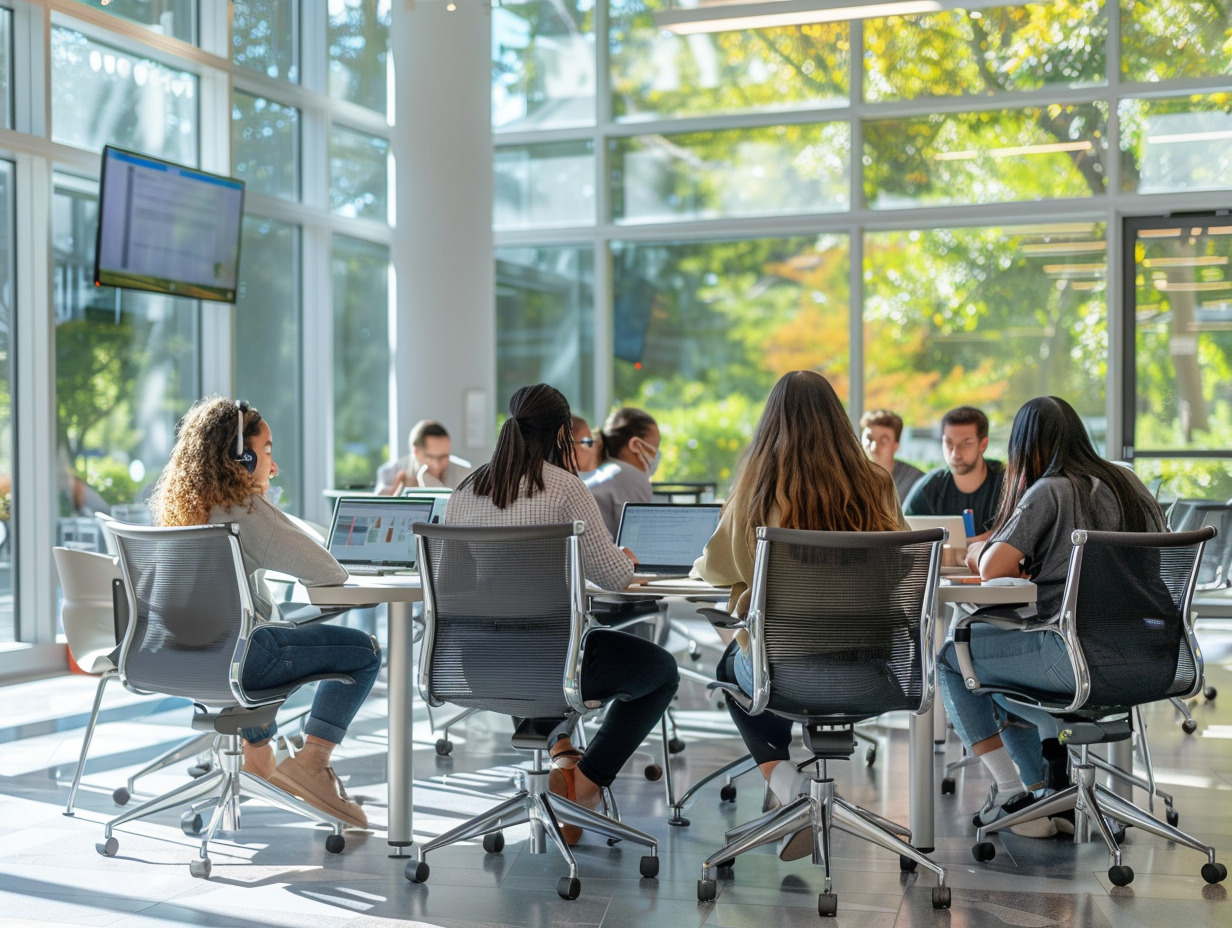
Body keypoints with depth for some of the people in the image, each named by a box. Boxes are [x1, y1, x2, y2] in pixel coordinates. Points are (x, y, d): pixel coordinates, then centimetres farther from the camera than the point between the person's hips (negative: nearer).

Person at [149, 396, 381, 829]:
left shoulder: (177, 506, 9)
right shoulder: (247, 509, -13)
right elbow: (331, 573, -12)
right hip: (234, 656, -8)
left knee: (267, 639, 39)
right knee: (364, 650, 1)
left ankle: (256, 754, 40)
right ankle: (310, 762, -4)